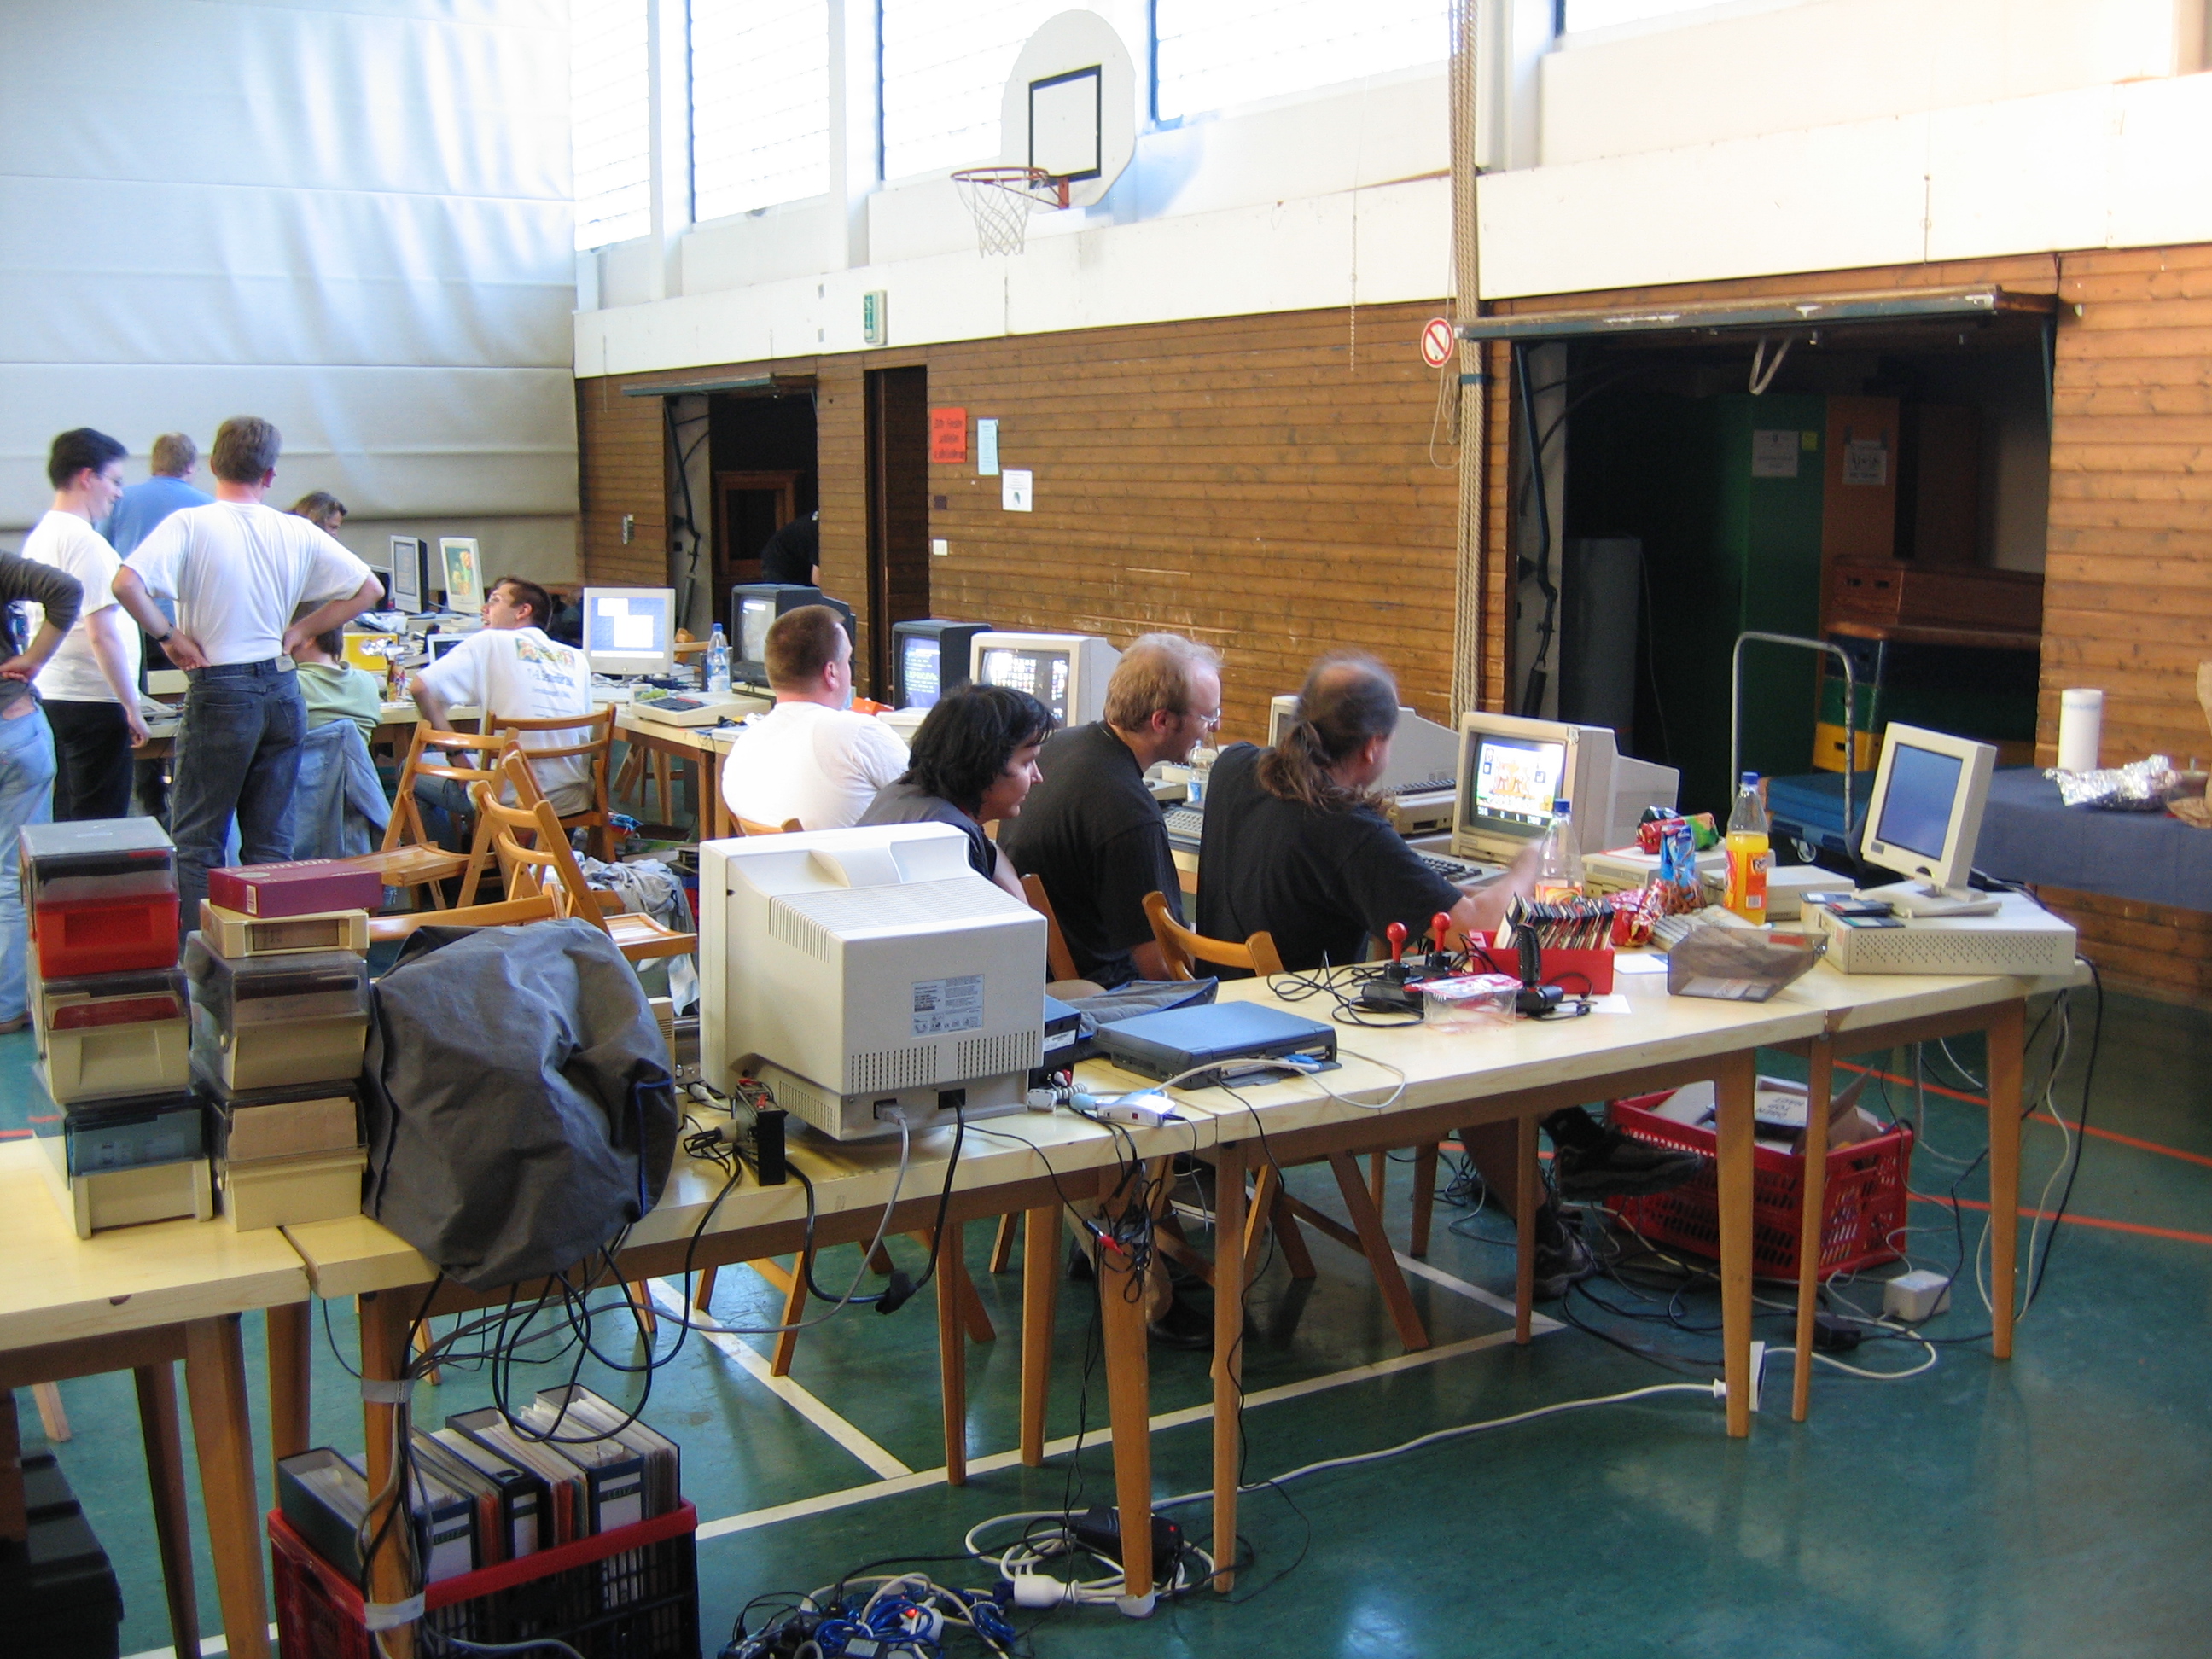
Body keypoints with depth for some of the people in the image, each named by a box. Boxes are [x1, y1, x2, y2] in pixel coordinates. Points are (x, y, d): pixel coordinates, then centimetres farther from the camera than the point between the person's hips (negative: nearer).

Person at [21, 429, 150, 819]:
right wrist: (131, 707, -15)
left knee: (66, 822, 14)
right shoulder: (84, 541, -15)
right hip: (92, 701, -9)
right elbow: (102, 634, -20)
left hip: (49, 696, 9)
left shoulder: (39, 536, 13)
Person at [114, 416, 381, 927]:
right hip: (282, 689, 4)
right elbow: (368, 589, 6)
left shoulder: (190, 525, -9)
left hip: (219, 691, -4)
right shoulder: (296, 533, 2)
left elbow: (126, 583, -22)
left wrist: (168, 636, -7)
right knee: (271, 840, 10)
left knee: (197, 838, 5)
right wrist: (297, 631, 9)